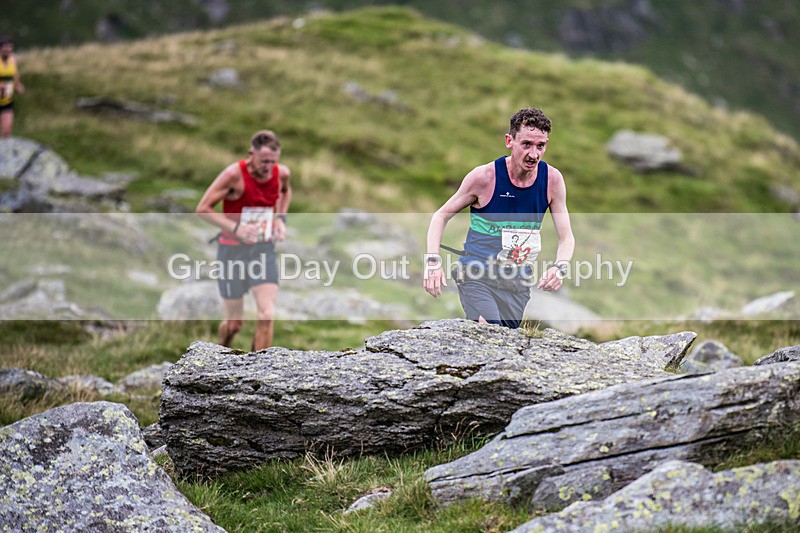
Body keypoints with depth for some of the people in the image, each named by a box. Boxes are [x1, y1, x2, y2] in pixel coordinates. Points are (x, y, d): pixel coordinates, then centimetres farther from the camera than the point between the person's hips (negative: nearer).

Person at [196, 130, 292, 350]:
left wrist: (281, 218, 4)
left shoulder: (282, 173, -4)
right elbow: (202, 209, -16)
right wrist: (236, 228, -26)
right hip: (233, 250, -3)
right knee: (234, 323, 6)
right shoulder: (234, 174, -19)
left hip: (263, 249, 3)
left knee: (267, 315, -12)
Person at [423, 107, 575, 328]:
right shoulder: (484, 176, -12)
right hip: (477, 277, -4)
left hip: (519, 284, 4)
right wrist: (433, 261, -14)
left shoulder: (552, 179, -3)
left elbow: (566, 237, 3)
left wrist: (559, 268, -19)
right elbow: (441, 216, 1)